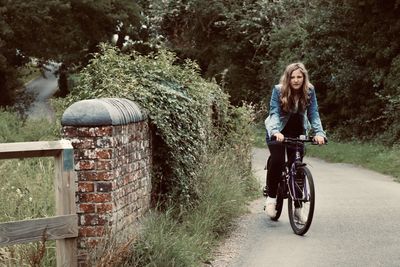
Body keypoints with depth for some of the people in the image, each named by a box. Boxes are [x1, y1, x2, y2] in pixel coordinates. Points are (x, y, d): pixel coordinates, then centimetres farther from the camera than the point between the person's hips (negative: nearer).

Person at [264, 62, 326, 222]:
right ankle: (271, 197, -9)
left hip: (297, 132, 2)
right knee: (277, 160, -25)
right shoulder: (278, 90, -19)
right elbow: (274, 113, -26)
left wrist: (319, 133, -31)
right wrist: (276, 131, -44)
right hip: (278, 132, -2)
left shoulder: (309, 91, -12)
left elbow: (313, 114, -14)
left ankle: (297, 207, 2)